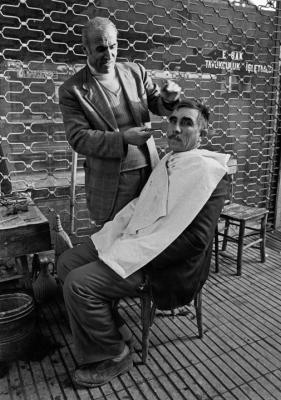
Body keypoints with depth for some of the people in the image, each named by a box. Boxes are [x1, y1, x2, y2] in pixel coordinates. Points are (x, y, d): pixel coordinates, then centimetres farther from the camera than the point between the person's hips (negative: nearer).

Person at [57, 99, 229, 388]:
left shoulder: (207, 170, -14)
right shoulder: (167, 162, 13)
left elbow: (193, 238, -22)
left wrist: (123, 255, -21)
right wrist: (109, 239, 2)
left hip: (164, 265, -8)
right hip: (132, 245, 9)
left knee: (79, 283, -19)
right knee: (67, 262, 8)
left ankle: (113, 356, 5)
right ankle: (105, 317, 26)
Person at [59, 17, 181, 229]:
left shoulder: (136, 71, 7)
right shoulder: (72, 90, -5)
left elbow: (158, 106, 11)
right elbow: (78, 138, -11)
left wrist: (168, 99, -14)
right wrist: (123, 138, -24)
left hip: (149, 172, 3)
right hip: (109, 183, -3)